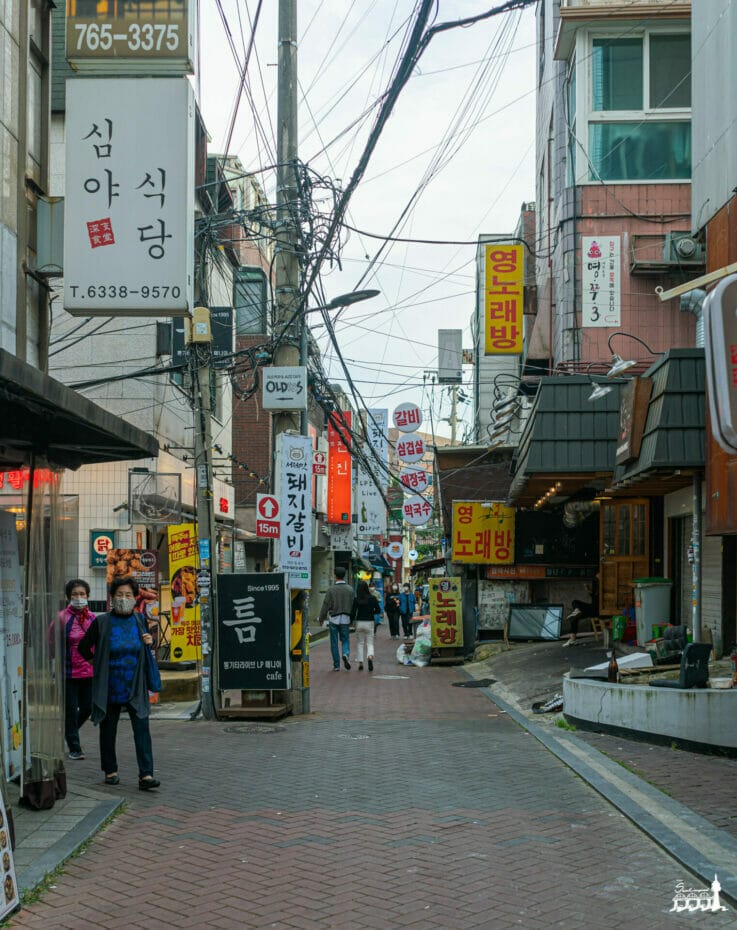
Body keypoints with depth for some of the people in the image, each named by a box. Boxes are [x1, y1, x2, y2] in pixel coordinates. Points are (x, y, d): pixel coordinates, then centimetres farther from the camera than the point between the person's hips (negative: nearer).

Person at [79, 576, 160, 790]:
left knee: (142, 729, -8)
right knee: (108, 731, 9)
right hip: (109, 689, -1)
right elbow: (84, 647, 6)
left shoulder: (139, 621, 4)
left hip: (135, 689, 1)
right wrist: (99, 664, 6)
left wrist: (149, 642, -2)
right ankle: (110, 771, 25)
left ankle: (146, 775, -11)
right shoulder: (101, 623, -5)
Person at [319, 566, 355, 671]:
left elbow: (326, 605, -6)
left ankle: (336, 665, 7)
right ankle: (346, 654, -17)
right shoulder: (350, 589, 0)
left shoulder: (331, 590, -7)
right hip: (346, 619, 2)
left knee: (334, 642, 6)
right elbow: (353, 604, 2)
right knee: (345, 639, 12)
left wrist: (322, 618, 4)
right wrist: (353, 619, 12)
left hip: (334, 619, -2)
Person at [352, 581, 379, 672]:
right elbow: (377, 610, 0)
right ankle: (370, 657, -24)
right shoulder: (372, 598, -5)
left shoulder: (356, 600, -8)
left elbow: (353, 612, -9)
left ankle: (360, 663, 9)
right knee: (370, 643, 5)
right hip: (369, 622, 0)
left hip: (359, 622, 0)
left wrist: (352, 620, 7)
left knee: (360, 644, 12)